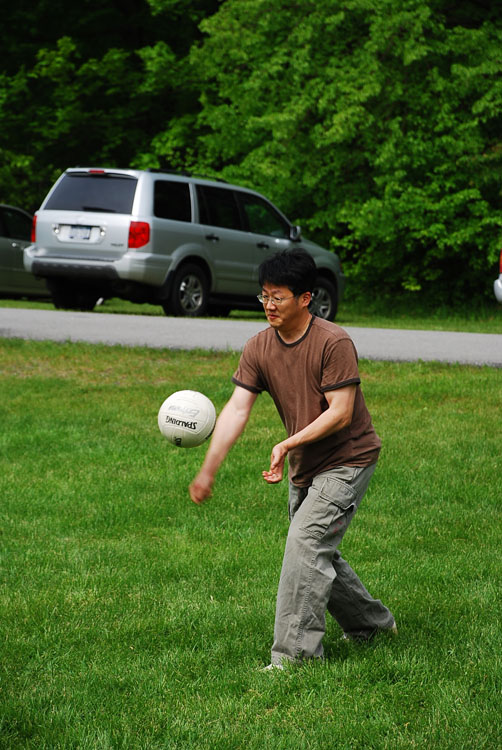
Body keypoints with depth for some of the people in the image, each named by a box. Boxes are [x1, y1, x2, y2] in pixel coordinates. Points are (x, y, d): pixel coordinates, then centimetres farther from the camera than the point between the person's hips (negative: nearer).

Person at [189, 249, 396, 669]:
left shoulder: (334, 342, -21)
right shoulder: (259, 349, -3)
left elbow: (341, 412, -23)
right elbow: (237, 409, -11)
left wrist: (288, 444, -30)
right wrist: (209, 470, -21)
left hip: (348, 459, -7)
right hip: (304, 466, 8)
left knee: (306, 542, -19)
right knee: (318, 556, 16)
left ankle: (293, 654, -16)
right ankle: (371, 623, 39)